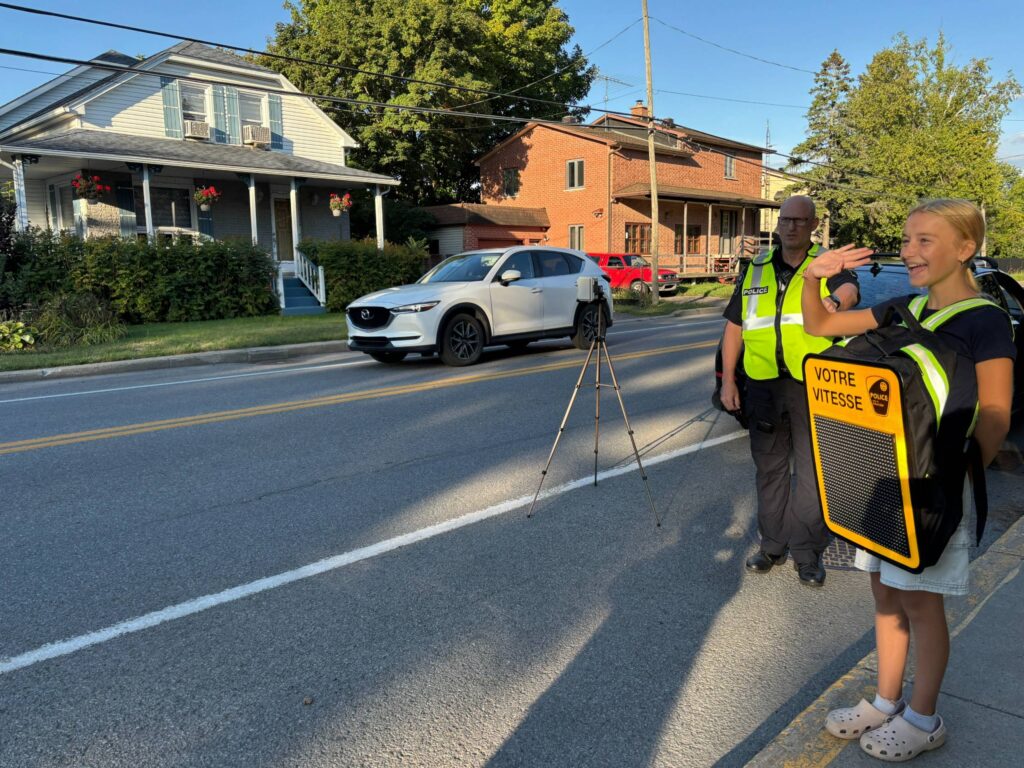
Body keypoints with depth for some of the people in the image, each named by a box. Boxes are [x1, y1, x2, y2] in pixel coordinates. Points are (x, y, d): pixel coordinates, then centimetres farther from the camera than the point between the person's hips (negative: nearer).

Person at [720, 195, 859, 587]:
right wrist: (728, 380, 4)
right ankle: (773, 544, 26)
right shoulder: (756, 271, 10)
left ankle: (807, 552, 15)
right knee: (769, 469, 13)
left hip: (814, 386, -3)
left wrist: (834, 300, -49)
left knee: (813, 472, 2)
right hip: (764, 385, 3)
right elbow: (734, 327, 11)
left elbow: (849, 289, -23)